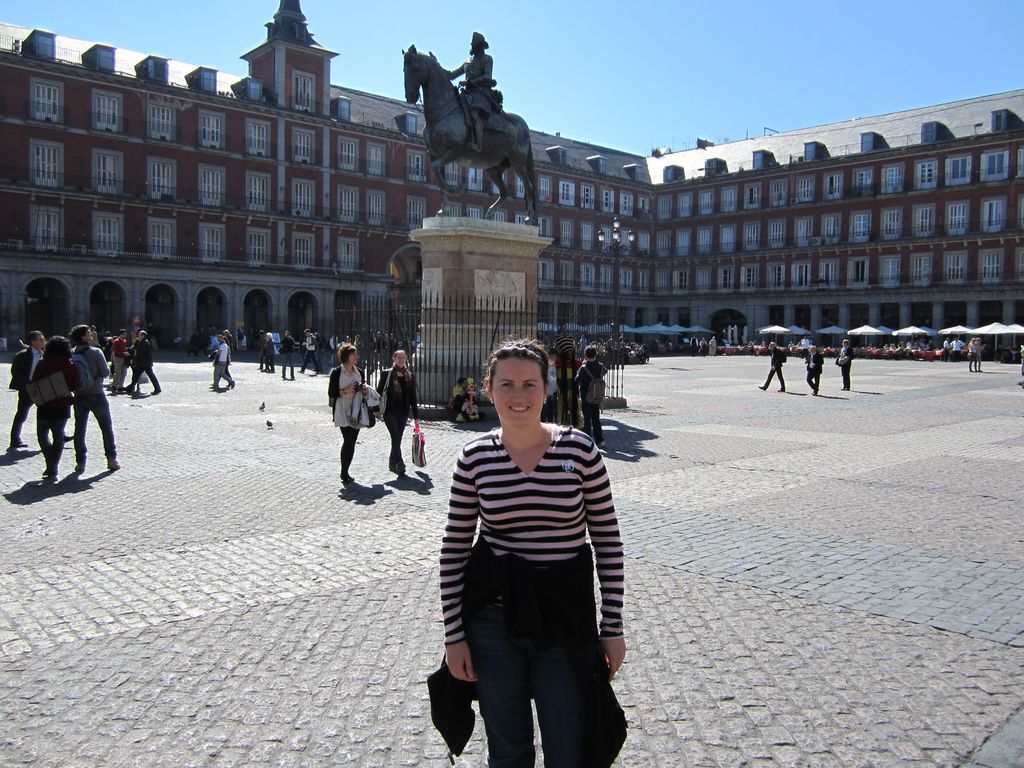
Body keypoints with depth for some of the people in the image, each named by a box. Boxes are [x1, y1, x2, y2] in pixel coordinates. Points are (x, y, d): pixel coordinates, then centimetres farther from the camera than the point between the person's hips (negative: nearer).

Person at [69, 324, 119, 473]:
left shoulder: (71, 354, -1)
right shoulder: (96, 352, -13)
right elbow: (105, 373, -11)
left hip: (79, 396, 3)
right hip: (96, 395, -3)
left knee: (80, 429, 10)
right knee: (107, 427, 9)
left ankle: (80, 462, 9)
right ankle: (111, 459, 10)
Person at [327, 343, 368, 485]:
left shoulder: (359, 372, 12)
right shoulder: (337, 372, -5)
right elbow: (331, 393, -6)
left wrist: (364, 390, 0)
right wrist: (345, 391, -19)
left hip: (356, 411, 6)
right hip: (342, 411, -6)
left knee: (351, 441, 7)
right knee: (348, 441, -12)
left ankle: (345, 473, 18)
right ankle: (344, 474, -4)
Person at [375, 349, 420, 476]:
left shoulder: (410, 376, 8)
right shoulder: (386, 374, -1)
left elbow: (413, 397, 9)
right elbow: (379, 391, 2)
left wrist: (416, 416, 7)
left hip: (403, 412, 4)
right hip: (389, 411, -3)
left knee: (397, 439, 7)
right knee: (396, 437, -13)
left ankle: (392, 463, 22)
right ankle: (399, 464, -18)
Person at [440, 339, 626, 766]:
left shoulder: (579, 449, -8)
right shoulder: (475, 456, -5)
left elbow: (608, 541, -2)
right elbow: (453, 550, 1)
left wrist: (613, 627, -2)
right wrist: (454, 634, -1)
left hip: (566, 618, -1)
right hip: (492, 617, 1)